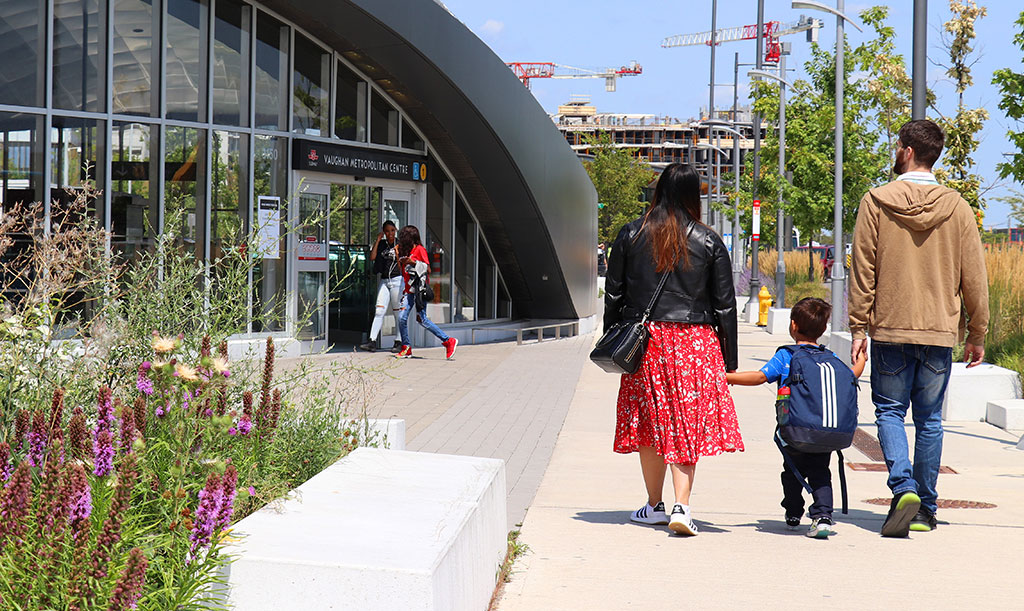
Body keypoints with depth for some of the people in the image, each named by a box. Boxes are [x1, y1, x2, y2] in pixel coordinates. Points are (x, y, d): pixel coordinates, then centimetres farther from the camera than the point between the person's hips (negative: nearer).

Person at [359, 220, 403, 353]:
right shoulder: (381, 244, 12)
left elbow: (401, 267, -4)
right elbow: (372, 257, -4)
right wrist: (378, 240, -2)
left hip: (397, 280, -4)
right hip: (384, 281, 4)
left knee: (398, 312, 1)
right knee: (379, 311, -5)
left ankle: (399, 342, 8)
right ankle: (372, 341, -11)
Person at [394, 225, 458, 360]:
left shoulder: (420, 249, -5)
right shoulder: (407, 251, 19)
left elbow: (428, 269, -9)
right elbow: (403, 271, 21)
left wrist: (413, 262, -19)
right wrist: (398, 254, 18)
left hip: (419, 288, -8)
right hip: (409, 290, 8)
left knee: (422, 319, -12)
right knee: (402, 317, -4)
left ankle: (448, 341, -5)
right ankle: (406, 348, 4)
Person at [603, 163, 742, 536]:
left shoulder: (631, 235, 3)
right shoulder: (709, 242, 1)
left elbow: (613, 295, 6)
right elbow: (724, 304, 3)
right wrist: (729, 359, 9)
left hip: (643, 338, 1)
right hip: (695, 339, -1)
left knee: (649, 420, 11)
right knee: (687, 424, 1)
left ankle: (655, 506, 19)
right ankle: (681, 506, -11)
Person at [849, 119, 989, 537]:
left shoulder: (875, 203, -4)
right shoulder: (956, 208, 1)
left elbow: (862, 271, -4)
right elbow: (974, 278, 3)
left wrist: (858, 329, 1)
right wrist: (976, 335, 11)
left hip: (890, 330, -2)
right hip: (940, 331, 2)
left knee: (890, 412, 8)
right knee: (929, 419, 11)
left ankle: (904, 489, -13)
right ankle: (926, 509, 15)